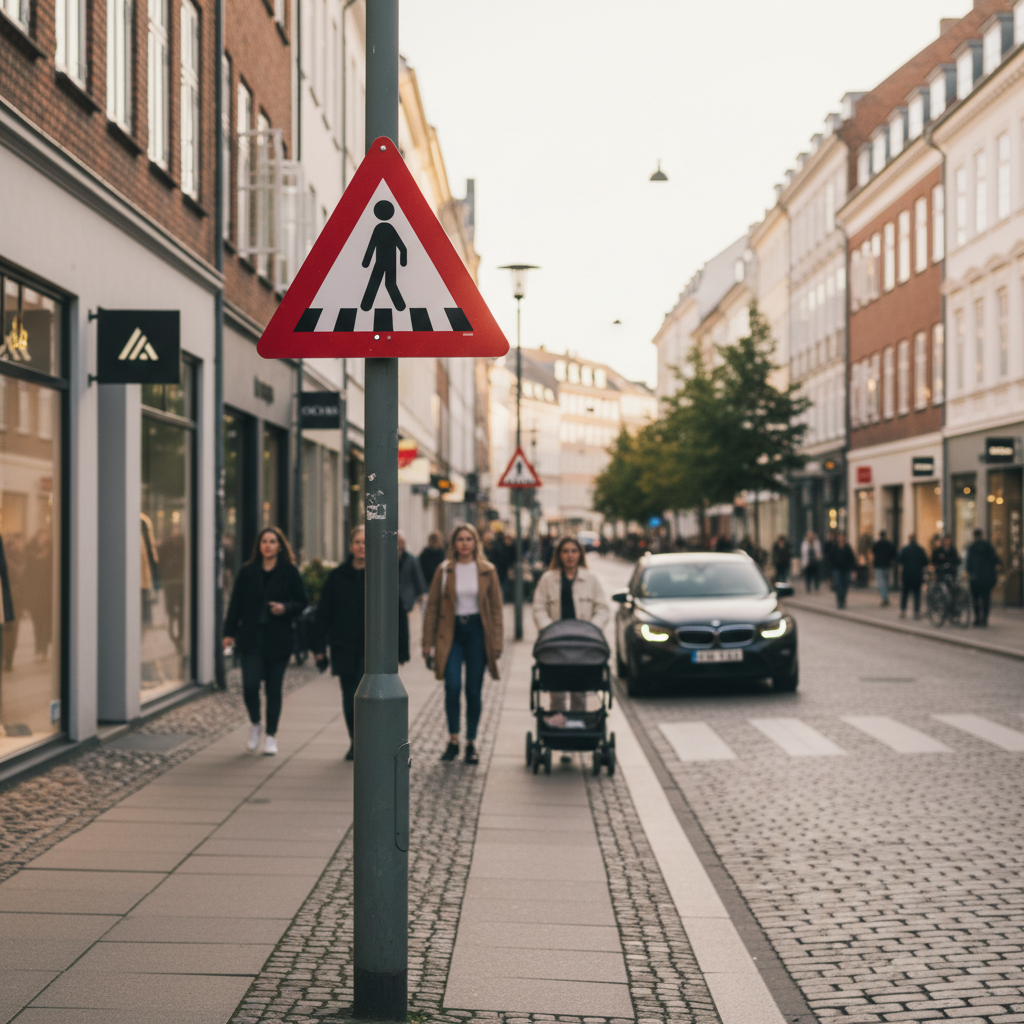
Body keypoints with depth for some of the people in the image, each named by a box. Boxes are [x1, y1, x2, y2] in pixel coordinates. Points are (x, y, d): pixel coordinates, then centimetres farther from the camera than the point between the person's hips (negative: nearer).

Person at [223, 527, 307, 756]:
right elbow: (236, 604, 7)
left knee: (274, 688, 4)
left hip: (278, 639, -1)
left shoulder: (289, 573, 2)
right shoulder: (247, 572, 5)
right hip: (251, 638, 1)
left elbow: (302, 602, 5)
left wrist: (285, 608, -15)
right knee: (250, 685, -9)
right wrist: (229, 632, 1)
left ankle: (271, 736, 15)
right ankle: (255, 724, 17)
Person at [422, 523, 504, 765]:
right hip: (451, 632, 0)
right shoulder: (444, 571, 4)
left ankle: (471, 743, 13)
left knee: (473, 690, 3)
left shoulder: (487, 571, 4)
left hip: (477, 631, 0)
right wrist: (428, 643, 0)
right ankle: (453, 740, 1)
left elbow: (496, 608, 6)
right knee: (453, 686, -13)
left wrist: (497, 642, -1)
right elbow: (432, 607, 5)